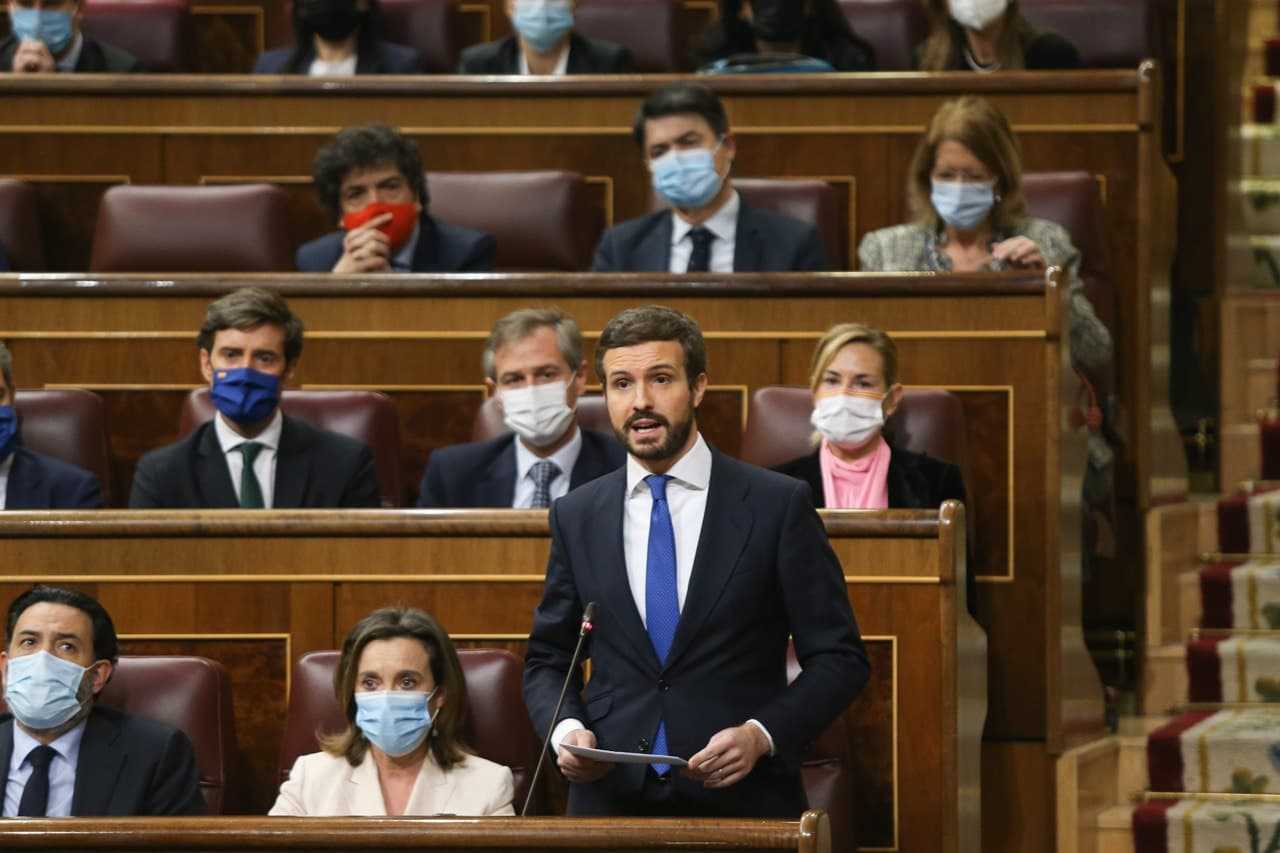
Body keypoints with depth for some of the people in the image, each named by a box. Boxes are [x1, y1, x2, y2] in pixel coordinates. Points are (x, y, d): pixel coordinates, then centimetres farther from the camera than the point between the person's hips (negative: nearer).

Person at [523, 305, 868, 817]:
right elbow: (546, 660, 12)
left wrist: (760, 735, -17)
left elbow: (839, 658, -3)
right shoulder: (576, 517, 6)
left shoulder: (778, 505, -4)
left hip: (742, 800, -2)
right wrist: (565, 729, -8)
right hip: (611, 800, 3)